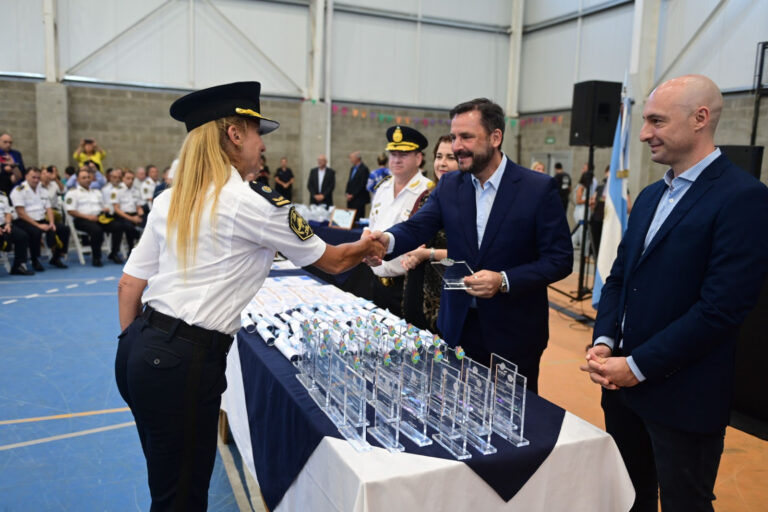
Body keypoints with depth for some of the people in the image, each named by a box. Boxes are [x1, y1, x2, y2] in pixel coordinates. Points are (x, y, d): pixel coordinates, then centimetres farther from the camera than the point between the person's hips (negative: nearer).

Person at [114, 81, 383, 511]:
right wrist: (367, 246, 20)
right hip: (186, 362, -8)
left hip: (139, 350, 8)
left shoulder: (170, 200, 9)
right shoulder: (254, 202, -11)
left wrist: (136, 352, 20)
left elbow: (129, 287, 11)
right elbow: (332, 262, 0)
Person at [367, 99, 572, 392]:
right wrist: (388, 239, -33)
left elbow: (560, 259, -11)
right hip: (458, 325, 4)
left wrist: (504, 281, -25)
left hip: (514, 332, -3)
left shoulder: (539, 188, -11)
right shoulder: (449, 186, 2)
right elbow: (418, 227, -10)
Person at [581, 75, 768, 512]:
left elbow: (721, 307, -21)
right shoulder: (651, 196, 11)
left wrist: (638, 366, -18)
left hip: (683, 398, -7)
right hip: (623, 383, 7)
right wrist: (604, 341, -3)